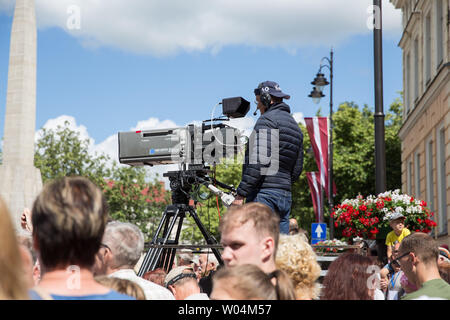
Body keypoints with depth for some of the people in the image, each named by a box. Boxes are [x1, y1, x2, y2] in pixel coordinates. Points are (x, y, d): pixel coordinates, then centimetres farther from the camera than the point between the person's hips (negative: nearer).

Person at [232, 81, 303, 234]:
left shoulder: (267, 120, -6)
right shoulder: (295, 126, 21)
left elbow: (259, 160, -18)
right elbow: (297, 169, 22)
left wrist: (241, 193, -18)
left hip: (264, 193, -9)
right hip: (285, 195, 9)